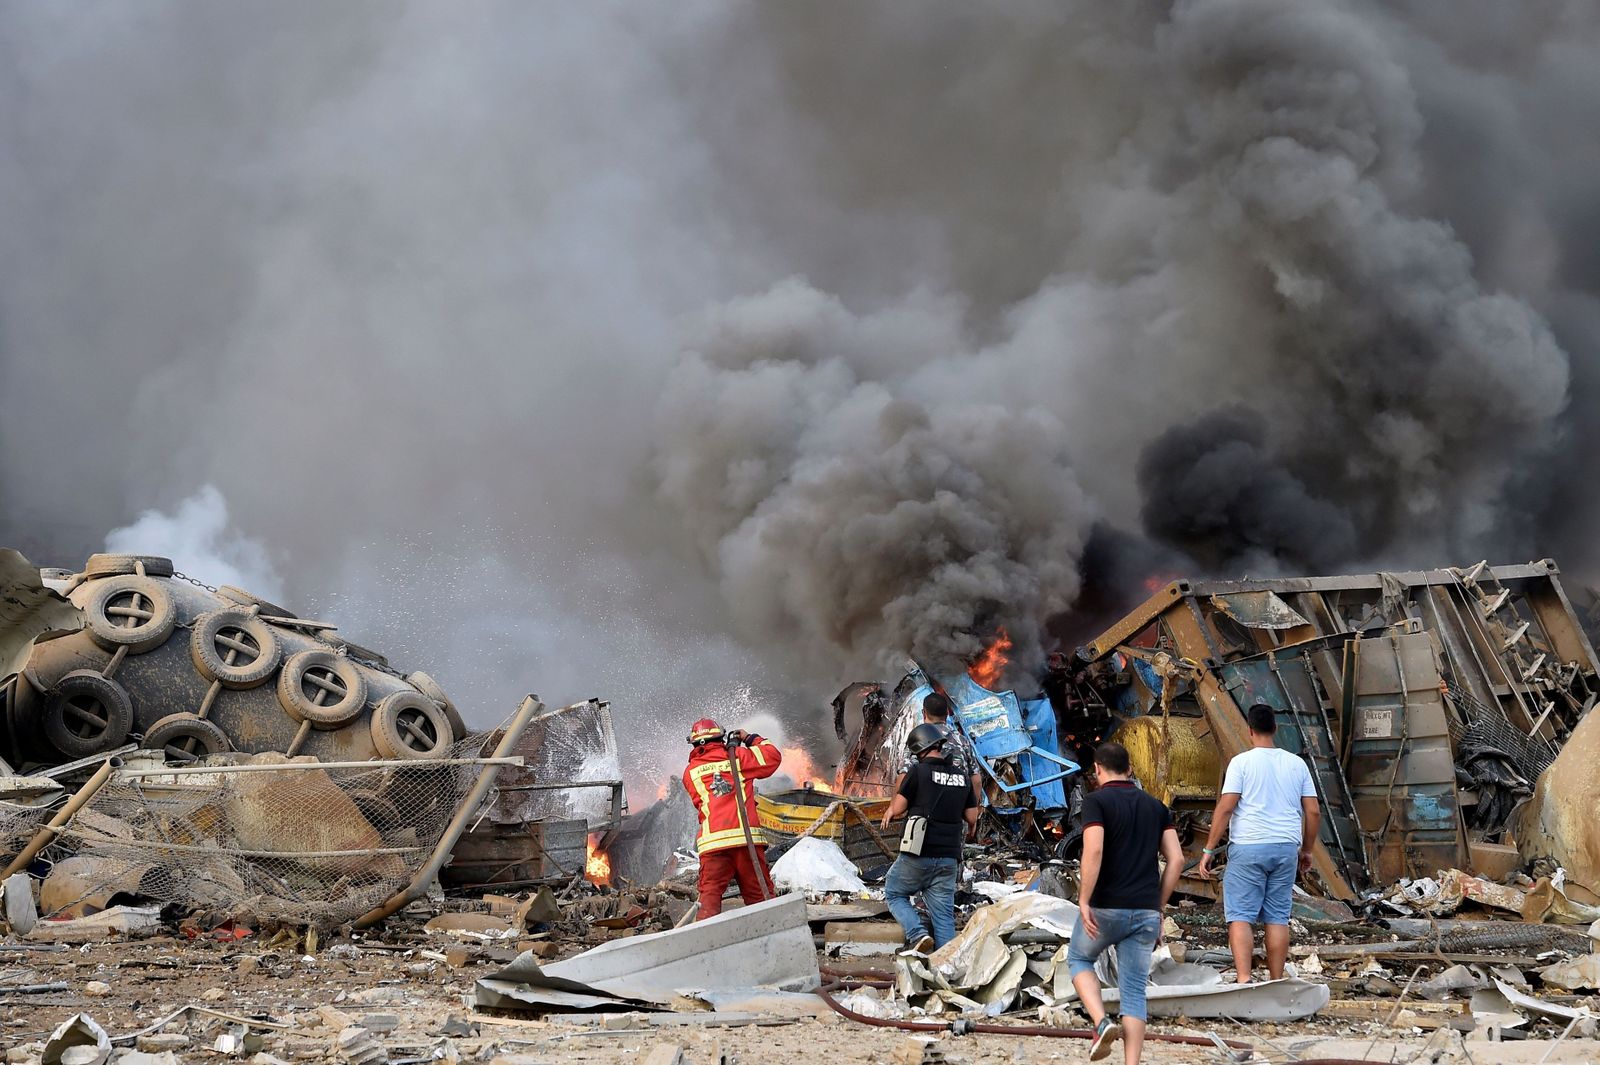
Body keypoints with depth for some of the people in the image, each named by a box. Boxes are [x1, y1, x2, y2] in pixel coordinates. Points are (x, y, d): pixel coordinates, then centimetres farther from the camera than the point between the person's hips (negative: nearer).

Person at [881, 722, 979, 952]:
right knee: (944, 915, 7)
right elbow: (972, 817, 13)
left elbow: (898, 808, -4)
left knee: (894, 894, 16)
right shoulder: (963, 776, 8)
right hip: (949, 858, 4)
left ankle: (917, 934, -6)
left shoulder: (919, 771, -8)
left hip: (918, 854, -4)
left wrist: (889, 813, 18)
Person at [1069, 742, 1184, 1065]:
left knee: (1078, 959, 23)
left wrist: (1083, 900, -15)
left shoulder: (1097, 801, -5)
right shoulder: (1156, 806, 12)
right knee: (1134, 993, 7)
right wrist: (1159, 906, 12)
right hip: (1146, 912, 4)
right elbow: (1176, 860, 7)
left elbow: (1093, 851, -20)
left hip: (1106, 907, -4)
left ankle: (1102, 1022, 1)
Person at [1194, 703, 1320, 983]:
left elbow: (1225, 807, -11)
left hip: (1248, 847, -4)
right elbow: (1313, 812, 10)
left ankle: (1244, 980, -17)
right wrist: (1306, 850, 22)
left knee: (1240, 917, -4)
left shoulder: (1242, 762, -4)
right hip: (1286, 847, 4)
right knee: (1277, 918, 9)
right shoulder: (1297, 764, 10)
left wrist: (1209, 850, -6)